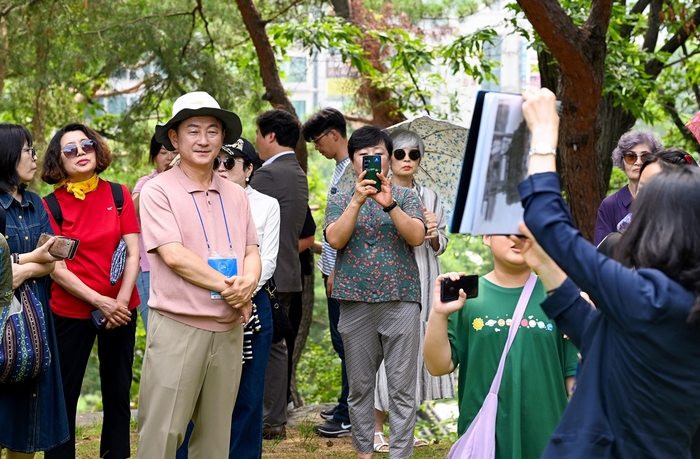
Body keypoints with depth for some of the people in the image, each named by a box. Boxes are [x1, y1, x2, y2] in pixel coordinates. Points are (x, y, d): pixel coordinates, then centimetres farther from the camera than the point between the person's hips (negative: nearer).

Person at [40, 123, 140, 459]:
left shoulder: (118, 195, 2)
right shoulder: (51, 205, -3)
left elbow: (133, 253, 0)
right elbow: (57, 269, -7)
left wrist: (121, 301, -12)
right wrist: (100, 302, -16)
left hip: (120, 310, 2)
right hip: (70, 312, -2)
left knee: (118, 394, 8)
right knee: (64, 397, 1)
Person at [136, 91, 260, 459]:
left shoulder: (235, 195, 12)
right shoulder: (158, 191, -5)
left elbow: (252, 252, 10)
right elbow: (174, 255, -14)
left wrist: (247, 284, -13)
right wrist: (228, 287, -12)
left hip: (229, 329, 5)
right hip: (178, 327, -5)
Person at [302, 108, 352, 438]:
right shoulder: (340, 169, 16)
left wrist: (337, 269, -19)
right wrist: (323, 248, 25)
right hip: (335, 269, 10)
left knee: (345, 340, -6)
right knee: (342, 340, 14)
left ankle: (350, 418, -2)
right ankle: (347, 406, 23)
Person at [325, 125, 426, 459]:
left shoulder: (405, 197, 8)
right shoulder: (340, 199, 10)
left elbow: (417, 237, -8)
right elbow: (335, 239, -6)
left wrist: (389, 204, -21)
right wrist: (357, 200, -16)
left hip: (401, 300, -1)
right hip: (356, 302, 1)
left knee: (402, 387, -3)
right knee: (360, 385, 8)